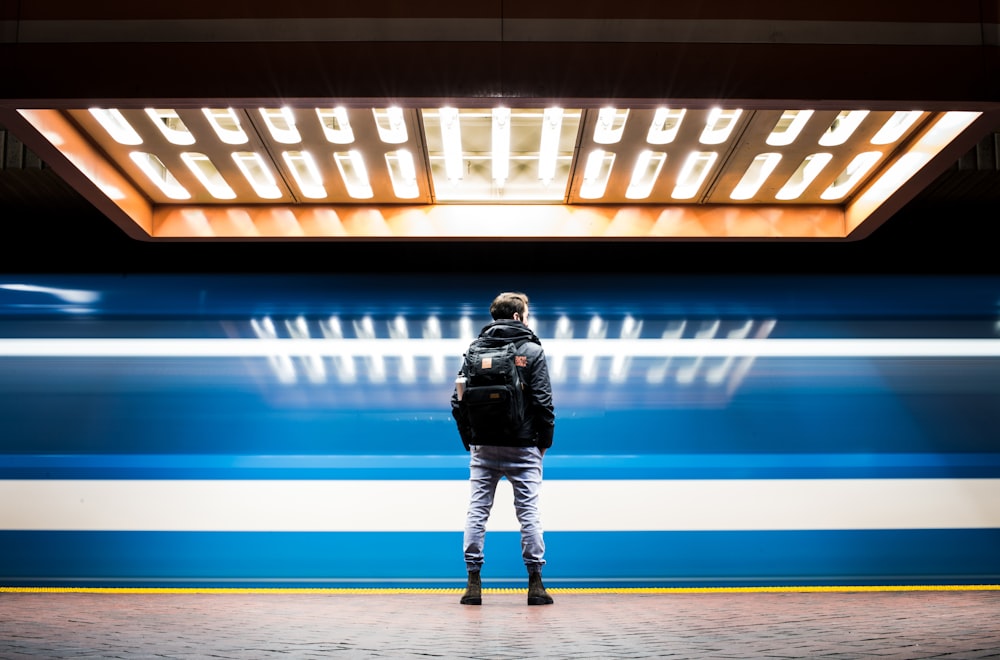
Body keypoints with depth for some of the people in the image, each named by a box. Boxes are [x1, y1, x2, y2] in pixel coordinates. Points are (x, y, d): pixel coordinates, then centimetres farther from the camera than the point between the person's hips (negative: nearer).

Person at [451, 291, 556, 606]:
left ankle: (473, 583, 7)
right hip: (522, 448, -2)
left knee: (477, 511, 6)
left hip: (483, 448, 3)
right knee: (528, 513, 3)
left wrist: (470, 441, 11)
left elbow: (457, 401, 2)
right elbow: (543, 403, -9)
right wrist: (544, 442, 2)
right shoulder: (532, 351, -3)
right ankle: (535, 583, 7)